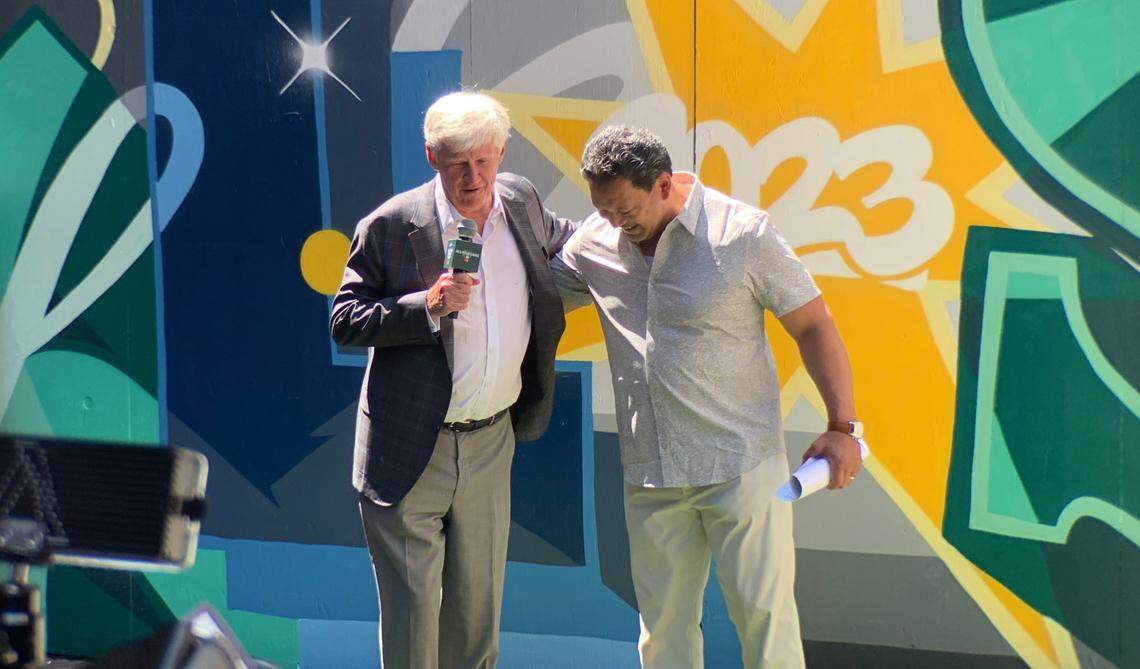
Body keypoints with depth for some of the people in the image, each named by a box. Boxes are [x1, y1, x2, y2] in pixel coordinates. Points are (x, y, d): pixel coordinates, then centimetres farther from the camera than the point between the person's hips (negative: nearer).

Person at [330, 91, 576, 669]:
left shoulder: (519, 200, 4)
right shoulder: (392, 226, -11)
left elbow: (559, 242, 27)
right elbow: (343, 322, -9)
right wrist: (427, 306, -21)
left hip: (490, 445, 5)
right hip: (410, 451, -5)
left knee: (477, 608, 14)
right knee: (411, 611, -1)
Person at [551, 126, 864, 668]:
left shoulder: (742, 233, -8)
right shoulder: (595, 242, 3)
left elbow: (813, 325, -3)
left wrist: (842, 426, -9)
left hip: (741, 466, -4)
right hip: (649, 477, 4)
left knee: (763, 613, -4)